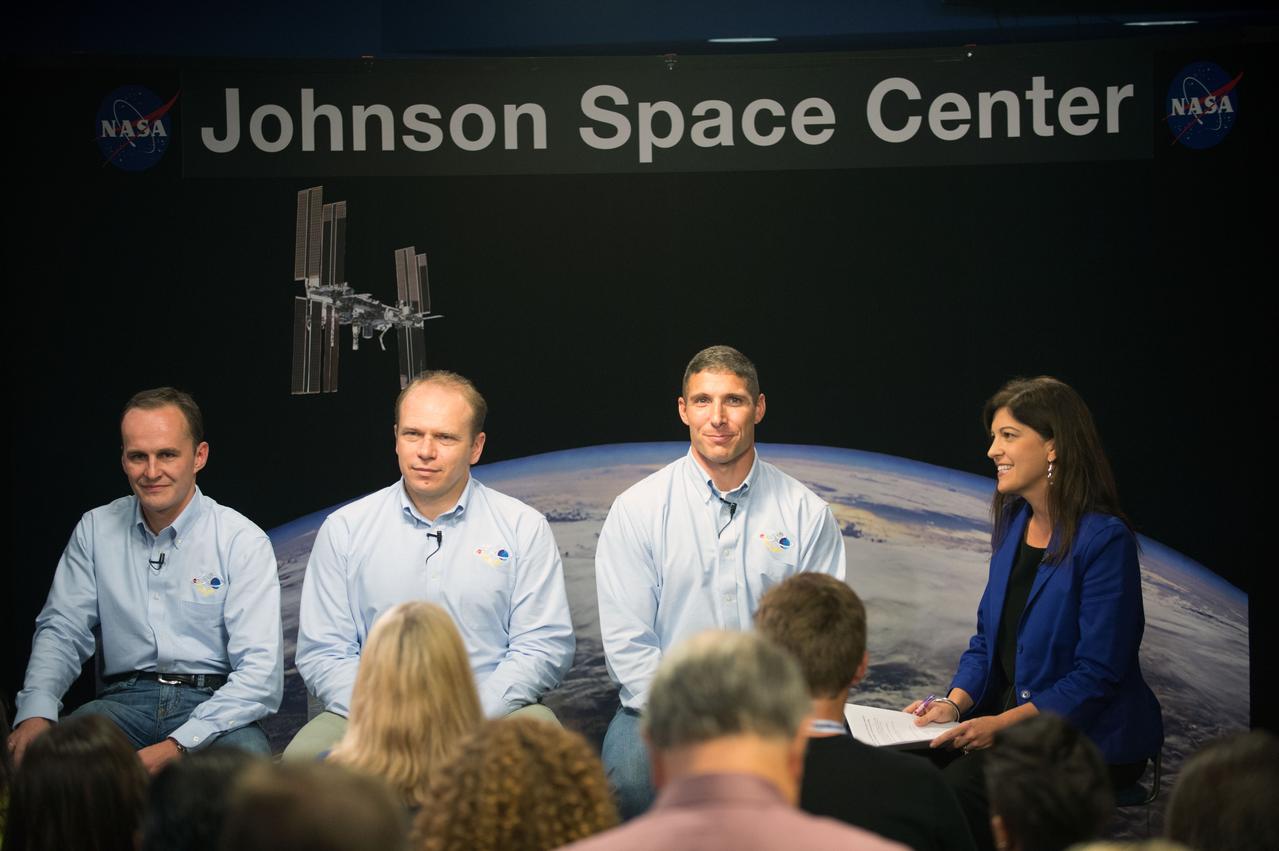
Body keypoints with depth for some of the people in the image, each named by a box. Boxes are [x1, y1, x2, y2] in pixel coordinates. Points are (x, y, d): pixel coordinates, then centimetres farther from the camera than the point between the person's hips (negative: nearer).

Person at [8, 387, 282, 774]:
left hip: (214, 703, -2)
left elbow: (260, 672, -11)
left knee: (247, 754, -37)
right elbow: (61, 630, 10)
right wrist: (35, 713, -13)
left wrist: (177, 746, -25)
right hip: (124, 701, 2)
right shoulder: (95, 530, 10)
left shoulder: (243, 541, -3)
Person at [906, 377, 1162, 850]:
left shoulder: (1104, 540, -16)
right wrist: (954, 703, -5)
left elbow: (1097, 674, -18)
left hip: (1090, 737, -7)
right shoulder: (1013, 522, 9)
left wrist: (1004, 723, -23)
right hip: (1009, 714, 7)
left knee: (959, 790, -27)